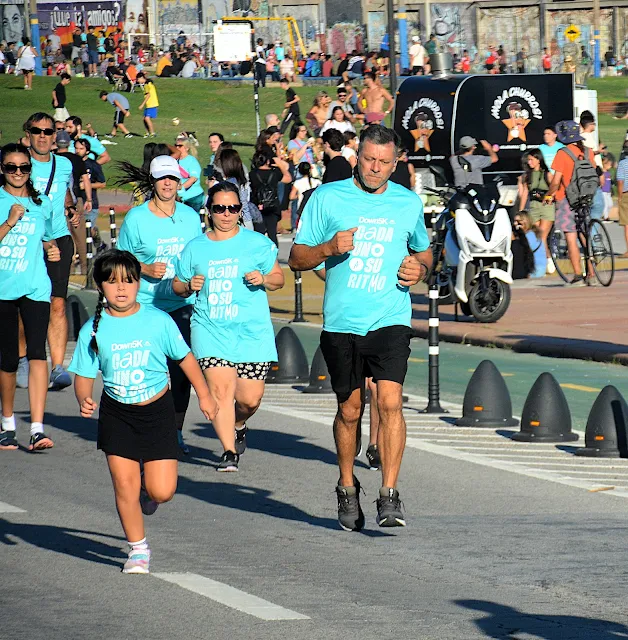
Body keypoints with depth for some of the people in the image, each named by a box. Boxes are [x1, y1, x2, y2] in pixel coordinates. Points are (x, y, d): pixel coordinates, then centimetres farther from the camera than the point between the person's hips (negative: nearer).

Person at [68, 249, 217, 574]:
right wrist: (84, 399, -22)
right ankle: (138, 549, 15)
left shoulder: (158, 321, -7)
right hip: (116, 414, 1)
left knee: (162, 492, -7)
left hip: (156, 411, 0)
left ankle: (148, 486, 31)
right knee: (125, 486, -5)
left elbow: (184, 358, 5)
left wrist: (204, 395, 10)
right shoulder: (93, 330, -6)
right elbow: (84, 375, -1)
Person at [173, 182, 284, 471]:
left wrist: (264, 279, -10)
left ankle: (238, 425, 34)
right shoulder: (195, 248, 10)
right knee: (220, 390, -17)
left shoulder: (257, 243, 6)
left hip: (252, 331, 0)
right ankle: (229, 452, -12)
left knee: (249, 398, 0)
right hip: (210, 329, 0)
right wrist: (190, 286, -5)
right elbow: (177, 285, 18)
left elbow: (278, 278, 12)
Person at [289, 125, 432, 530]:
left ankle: (390, 496, -15)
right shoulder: (328, 198, 2)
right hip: (342, 324, 0)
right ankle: (347, 488, 30)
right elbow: (297, 259, 5)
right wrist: (329, 248, -15)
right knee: (349, 410, 9)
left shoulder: (409, 203, 8)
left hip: (391, 321, 0)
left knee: (390, 401, -16)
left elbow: (424, 250, 24)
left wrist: (421, 268, 1)